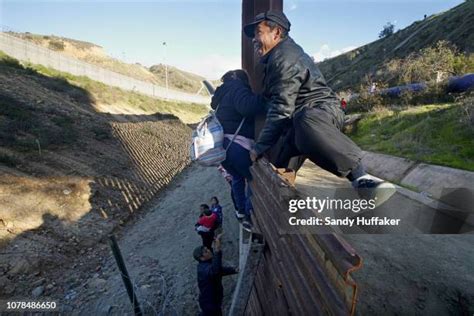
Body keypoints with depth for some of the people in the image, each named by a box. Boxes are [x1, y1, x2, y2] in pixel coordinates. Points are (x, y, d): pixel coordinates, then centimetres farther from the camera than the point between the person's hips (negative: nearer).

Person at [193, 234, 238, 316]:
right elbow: (214, 270, -61)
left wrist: (234, 270, 16)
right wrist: (217, 251, -72)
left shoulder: (208, 264, -3)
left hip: (213, 299, 9)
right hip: (209, 302, -9)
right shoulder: (204, 269, -36)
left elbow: (221, 270, 15)